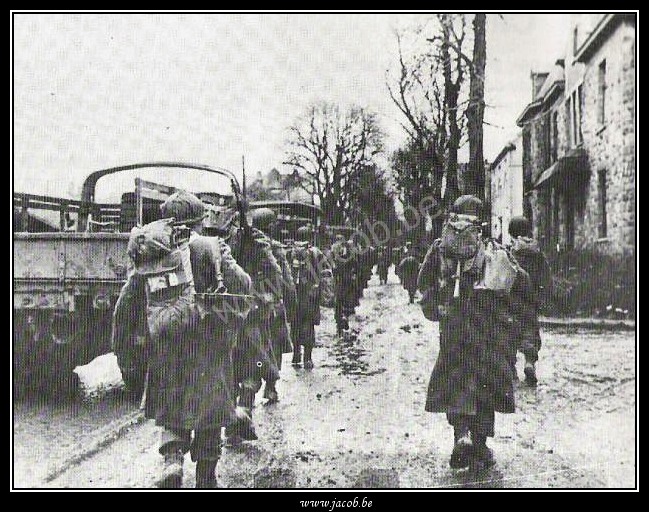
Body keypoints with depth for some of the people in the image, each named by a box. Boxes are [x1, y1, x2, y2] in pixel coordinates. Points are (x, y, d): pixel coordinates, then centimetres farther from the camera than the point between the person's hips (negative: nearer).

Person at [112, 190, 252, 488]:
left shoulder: (147, 254, 13)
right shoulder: (207, 247, -1)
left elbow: (125, 305, 14)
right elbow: (241, 285, -7)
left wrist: (120, 347, 22)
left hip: (164, 343, 3)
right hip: (205, 339, -3)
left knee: (172, 407, 17)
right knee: (209, 407, 10)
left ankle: (172, 459, -8)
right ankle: (205, 478, 16)